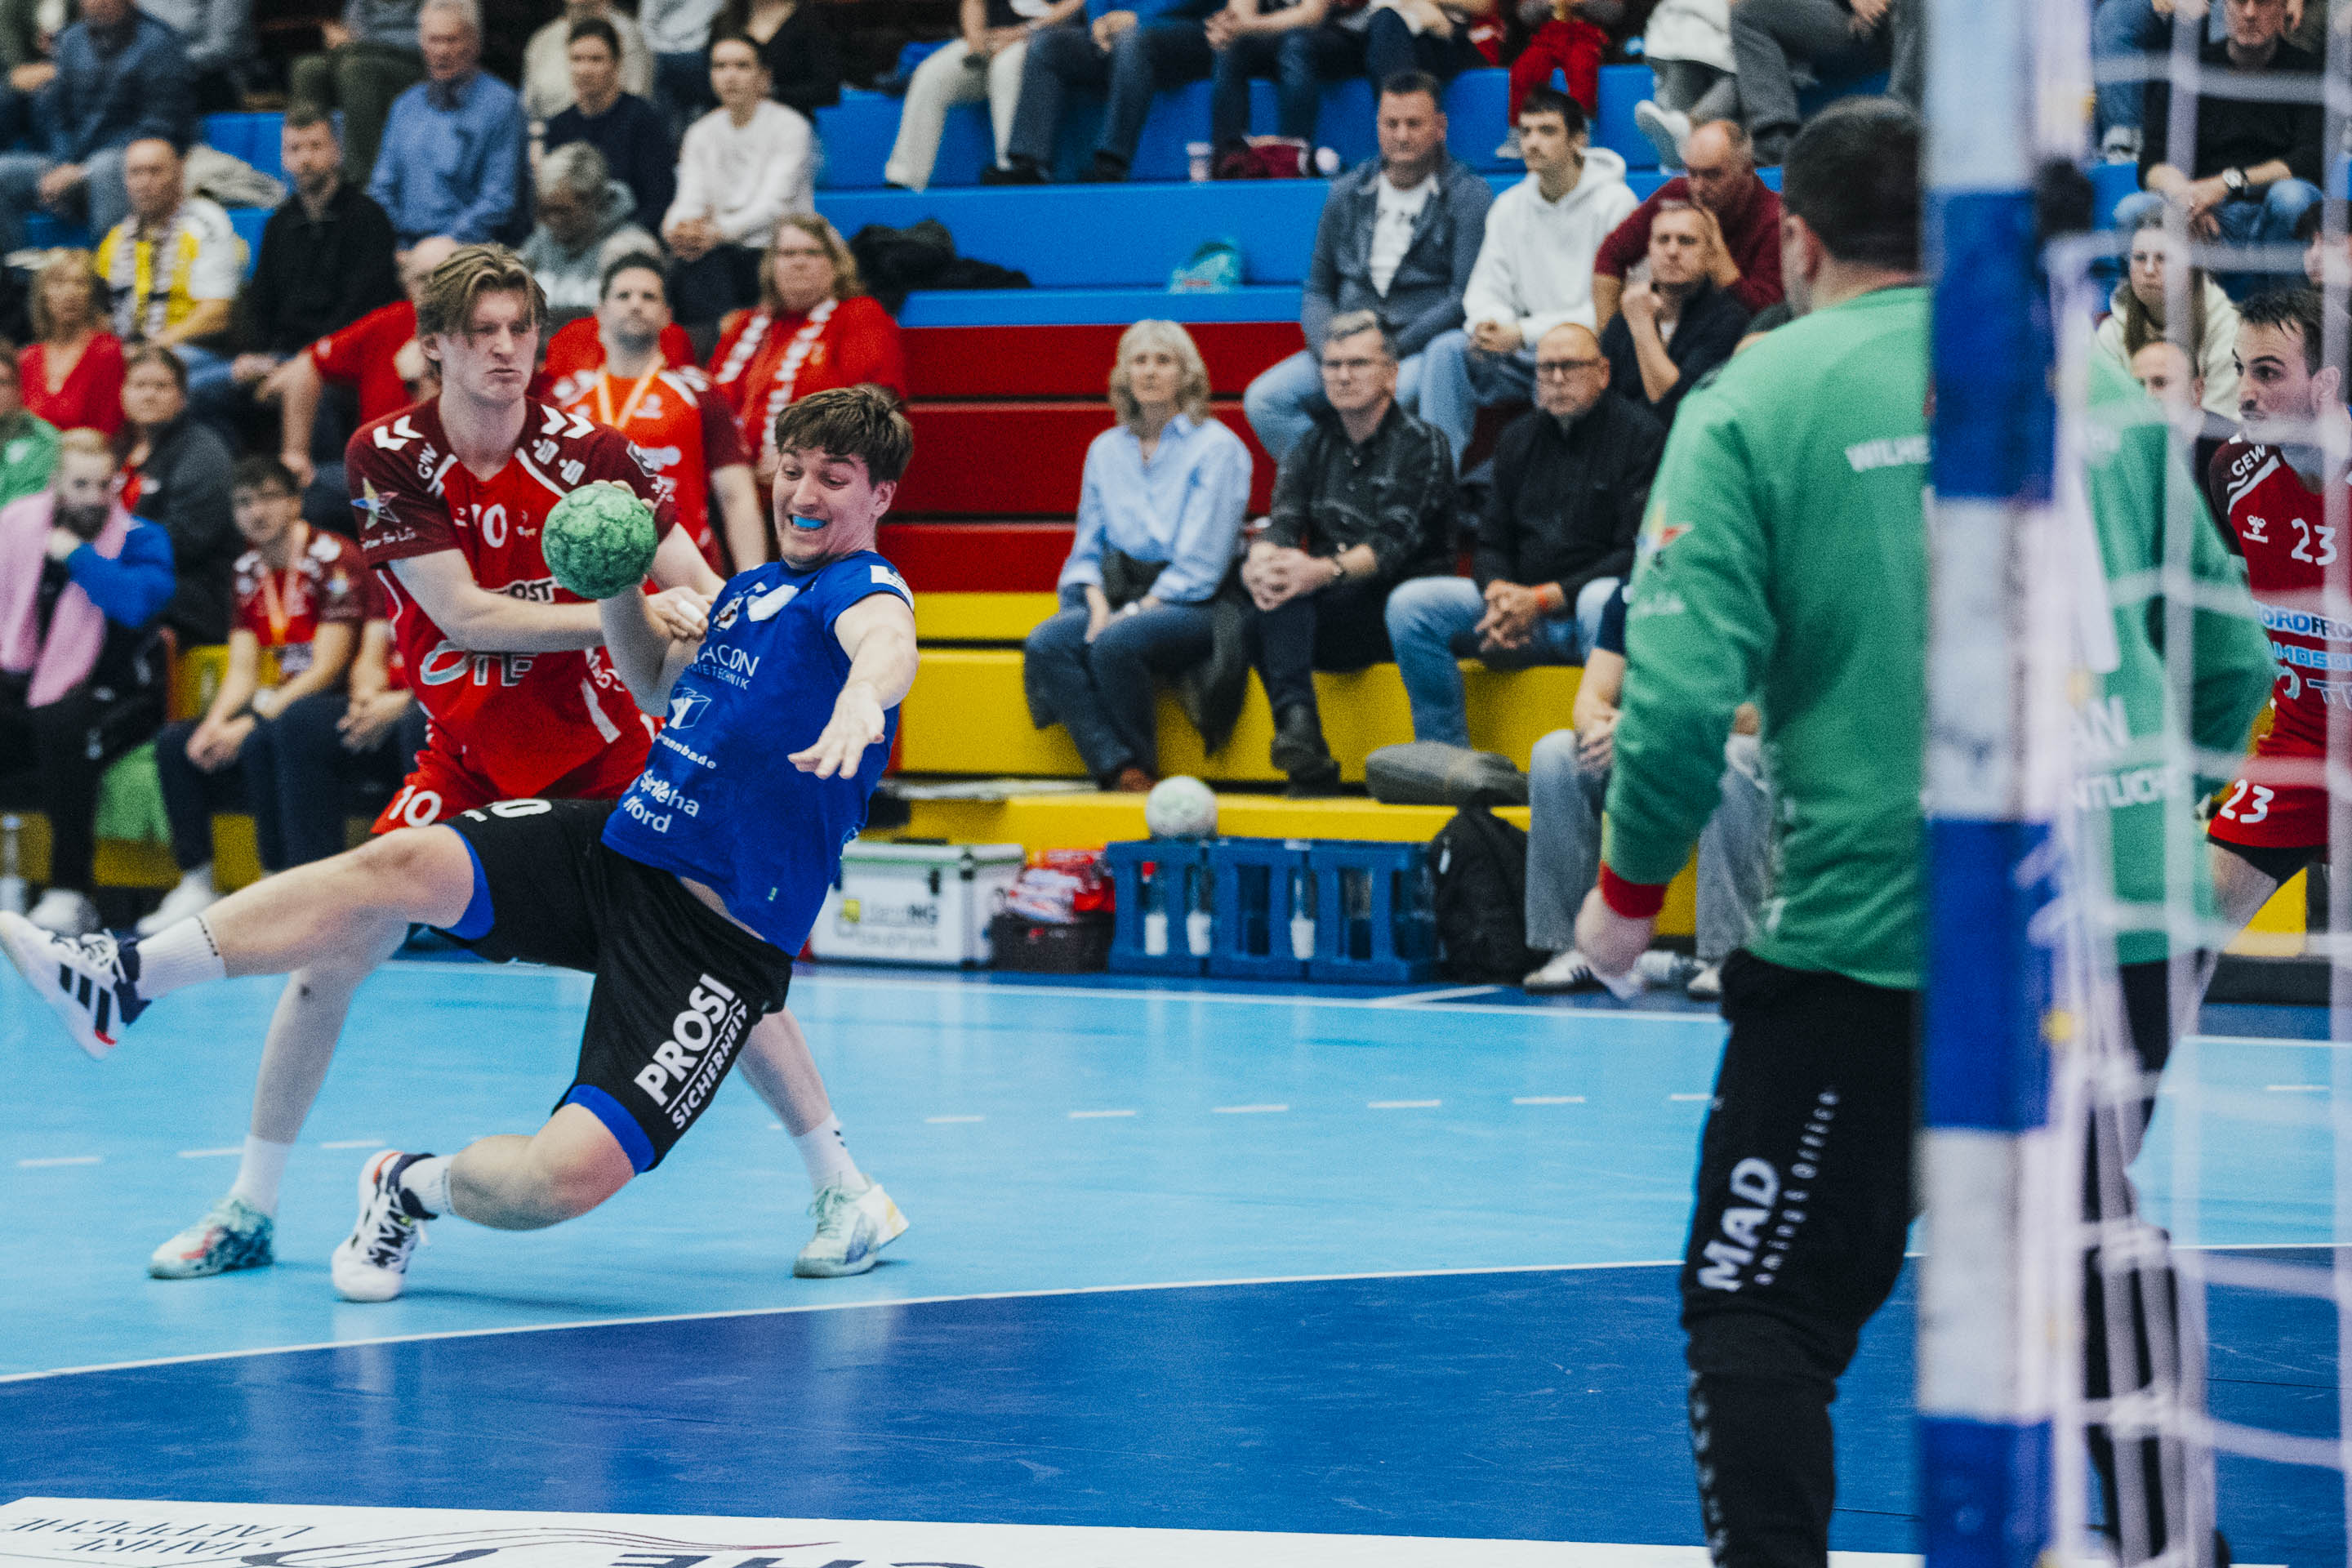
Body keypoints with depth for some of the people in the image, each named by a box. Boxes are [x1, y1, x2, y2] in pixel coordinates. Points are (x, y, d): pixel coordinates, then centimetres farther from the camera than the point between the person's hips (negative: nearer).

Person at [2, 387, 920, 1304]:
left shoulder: (861, 590, -10)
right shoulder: (752, 589, 16)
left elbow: (887, 643, -36)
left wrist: (860, 700, -61)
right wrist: (618, 585, 13)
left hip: (715, 944, -7)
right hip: (619, 847, 7)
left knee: (568, 1177, -22)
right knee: (402, 865, -17)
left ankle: (414, 1187, 8)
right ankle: (125, 980, -12)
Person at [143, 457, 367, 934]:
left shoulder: (334, 559, -13)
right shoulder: (249, 572, 11)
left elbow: (328, 667, -18)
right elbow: (243, 671, 9)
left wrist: (251, 722, -22)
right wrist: (216, 723, -12)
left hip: (338, 705, -8)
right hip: (281, 701, 8)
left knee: (260, 742, -35)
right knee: (174, 742, -7)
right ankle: (197, 885, -7)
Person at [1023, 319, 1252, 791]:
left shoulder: (1217, 448, -1)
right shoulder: (1106, 450, 17)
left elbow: (1199, 566, -7)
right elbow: (1087, 548, 18)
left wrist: (1134, 612, -14)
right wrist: (1099, 604, -3)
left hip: (1189, 606, -5)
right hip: (1116, 597, 5)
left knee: (1116, 643, -35)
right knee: (1046, 644, -25)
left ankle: (1143, 769, -17)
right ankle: (1120, 771, -31)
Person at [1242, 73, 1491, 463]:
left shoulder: (1469, 196, 1)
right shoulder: (1347, 193, 16)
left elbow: (1465, 300, -7)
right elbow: (1318, 290, 19)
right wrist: (1329, 352, -3)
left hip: (1423, 345, -5)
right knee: (1262, 399, -21)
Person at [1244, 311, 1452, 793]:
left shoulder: (1421, 446, -1)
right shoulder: (1314, 446, 17)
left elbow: (1394, 544, -16)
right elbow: (1282, 524, 2)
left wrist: (1324, 571, -35)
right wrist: (1260, 562, -24)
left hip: (1398, 613, -5)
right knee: (1272, 585, -30)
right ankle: (1298, 723, -45)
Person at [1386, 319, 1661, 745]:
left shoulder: (1639, 434, -4)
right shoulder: (1521, 439, 15)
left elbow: (1636, 552, -10)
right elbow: (1492, 543, 18)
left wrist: (1544, 599, -16)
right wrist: (1498, 593, -8)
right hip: (1520, 602, 6)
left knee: (1602, 601, -41)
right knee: (1409, 604, -12)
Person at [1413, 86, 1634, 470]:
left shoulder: (1614, 203, -8)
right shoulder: (1510, 206, 12)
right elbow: (1487, 290, 11)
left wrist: (1525, 333, -19)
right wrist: (1488, 325, -15)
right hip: (1525, 354, 5)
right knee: (1446, 350, -19)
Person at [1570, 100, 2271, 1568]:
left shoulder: (1754, 403, -5)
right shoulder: (2100, 380, 8)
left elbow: (1684, 691, -12)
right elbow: (2230, 659, 13)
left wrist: (1629, 892, 3)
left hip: (1882, 935, -5)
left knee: (1761, 1306, 3)